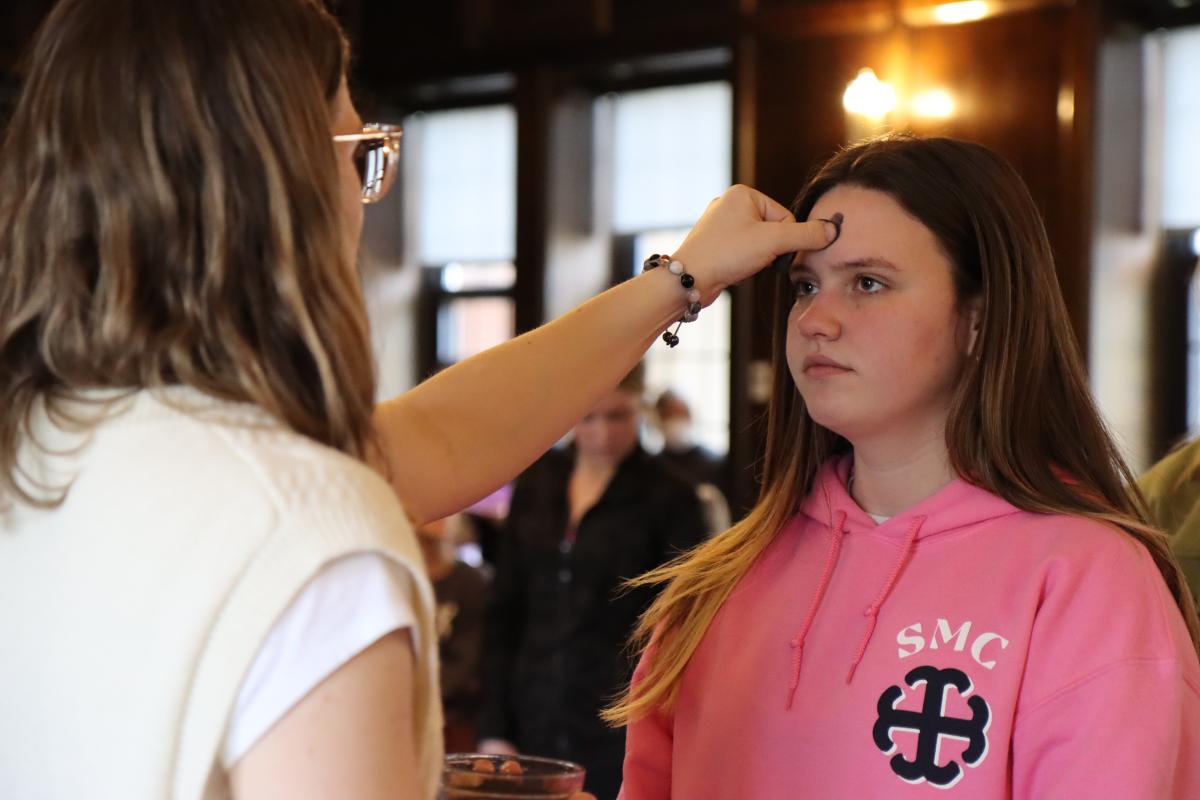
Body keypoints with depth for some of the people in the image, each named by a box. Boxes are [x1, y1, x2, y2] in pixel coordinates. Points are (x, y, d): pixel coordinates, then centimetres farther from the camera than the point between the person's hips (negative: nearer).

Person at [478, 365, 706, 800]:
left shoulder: (669, 498, -3)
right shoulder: (537, 482, 8)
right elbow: (505, 612, 11)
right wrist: (494, 729, 5)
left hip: (618, 737, -3)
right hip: (533, 726, 4)